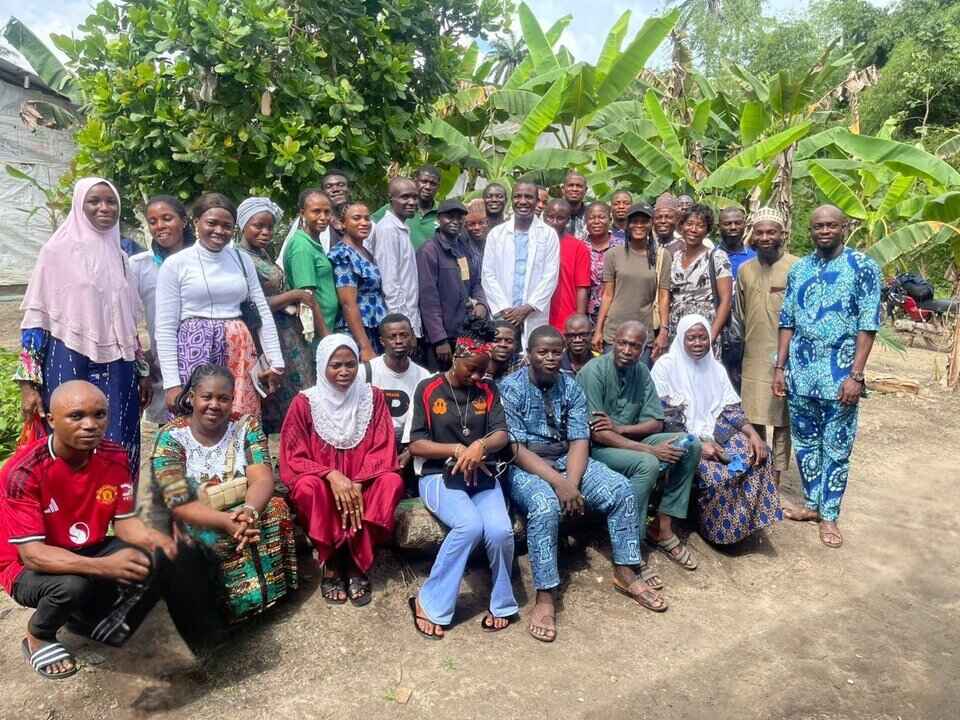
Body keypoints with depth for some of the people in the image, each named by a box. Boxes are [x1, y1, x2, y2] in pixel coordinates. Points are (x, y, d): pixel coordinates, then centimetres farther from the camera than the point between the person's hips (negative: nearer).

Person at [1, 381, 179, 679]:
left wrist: (152, 538, -30)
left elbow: (124, 521, -6)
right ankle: (38, 637, 0)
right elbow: (32, 554, -29)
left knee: (157, 560, -19)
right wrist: (104, 566, -43)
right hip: (28, 567, -4)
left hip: (89, 552, 5)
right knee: (72, 585, -36)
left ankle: (88, 619, 7)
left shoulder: (114, 457, -11)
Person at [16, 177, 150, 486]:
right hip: (69, 367, -4)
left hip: (117, 369, 5)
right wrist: (28, 383, -11)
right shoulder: (58, 250, -3)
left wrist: (143, 371, 16)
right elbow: (35, 317, -5)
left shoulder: (119, 256, 12)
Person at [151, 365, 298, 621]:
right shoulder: (171, 437, -9)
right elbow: (179, 504, -17)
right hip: (197, 523, -2)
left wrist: (249, 511, -38)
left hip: (244, 512, 2)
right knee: (210, 540, -33)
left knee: (276, 509, -26)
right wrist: (226, 521, -35)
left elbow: (262, 479, -14)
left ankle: (268, 589, -9)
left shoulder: (246, 426, -2)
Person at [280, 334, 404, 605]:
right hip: (323, 481, -1)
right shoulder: (305, 403, -6)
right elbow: (294, 458, -7)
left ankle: (357, 565, -17)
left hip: (364, 482, 1)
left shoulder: (373, 397, -1)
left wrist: (358, 484, -21)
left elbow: (383, 450, -5)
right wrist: (331, 475, -25)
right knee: (307, 489, -34)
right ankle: (331, 564, -14)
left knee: (391, 482, -29)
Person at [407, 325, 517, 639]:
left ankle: (501, 603, 1)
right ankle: (430, 603, -13)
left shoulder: (488, 390, 11)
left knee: (500, 531, -25)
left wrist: (480, 445, -23)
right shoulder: (428, 389, 1)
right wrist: (458, 450, -16)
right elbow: (416, 445, -3)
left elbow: (502, 435, 0)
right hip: (440, 475, -3)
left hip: (482, 474, 3)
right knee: (470, 525, -31)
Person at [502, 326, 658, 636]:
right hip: (524, 467, -5)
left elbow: (579, 441, -3)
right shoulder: (511, 388, -11)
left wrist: (572, 483, -20)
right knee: (545, 505, -35)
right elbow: (515, 448, -18)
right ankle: (544, 598, -26)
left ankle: (624, 572, 1)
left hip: (566, 461, 5)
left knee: (621, 488, -13)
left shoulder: (571, 386, 3)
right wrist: (558, 482, -26)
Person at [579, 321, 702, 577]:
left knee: (690, 445, -6)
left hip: (630, 440, 7)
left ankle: (662, 527, -1)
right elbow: (595, 432, -23)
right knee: (648, 464, -32)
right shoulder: (594, 371, -18)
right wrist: (649, 449, -25)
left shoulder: (641, 372, 3)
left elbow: (656, 423, 1)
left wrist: (619, 428, -19)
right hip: (595, 448, -7)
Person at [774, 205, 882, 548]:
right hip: (800, 373, 4)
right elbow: (787, 322, 9)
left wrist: (856, 375, -14)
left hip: (839, 374, -4)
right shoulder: (798, 269, 8)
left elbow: (868, 325, -9)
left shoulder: (863, 267, -4)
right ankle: (813, 502, 28)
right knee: (805, 442, 13)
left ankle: (829, 514, 17)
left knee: (836, 448, 5)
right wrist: (780, 367, 4)